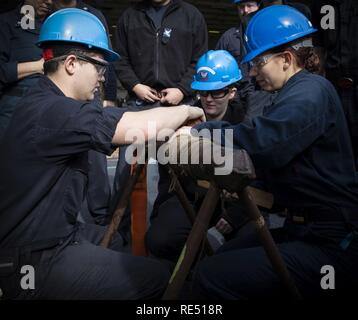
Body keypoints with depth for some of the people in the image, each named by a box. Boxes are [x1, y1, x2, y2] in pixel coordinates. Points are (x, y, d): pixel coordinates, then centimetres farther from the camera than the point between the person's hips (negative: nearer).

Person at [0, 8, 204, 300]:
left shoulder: (46, 103, 6)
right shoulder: (53, 111, -27)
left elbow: (118, 132, 12)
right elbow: (143, 127, -30)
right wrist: (186, 111, -9)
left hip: (49, 235, 10)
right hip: (35, 261, -10)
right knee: (155, 277, -4)